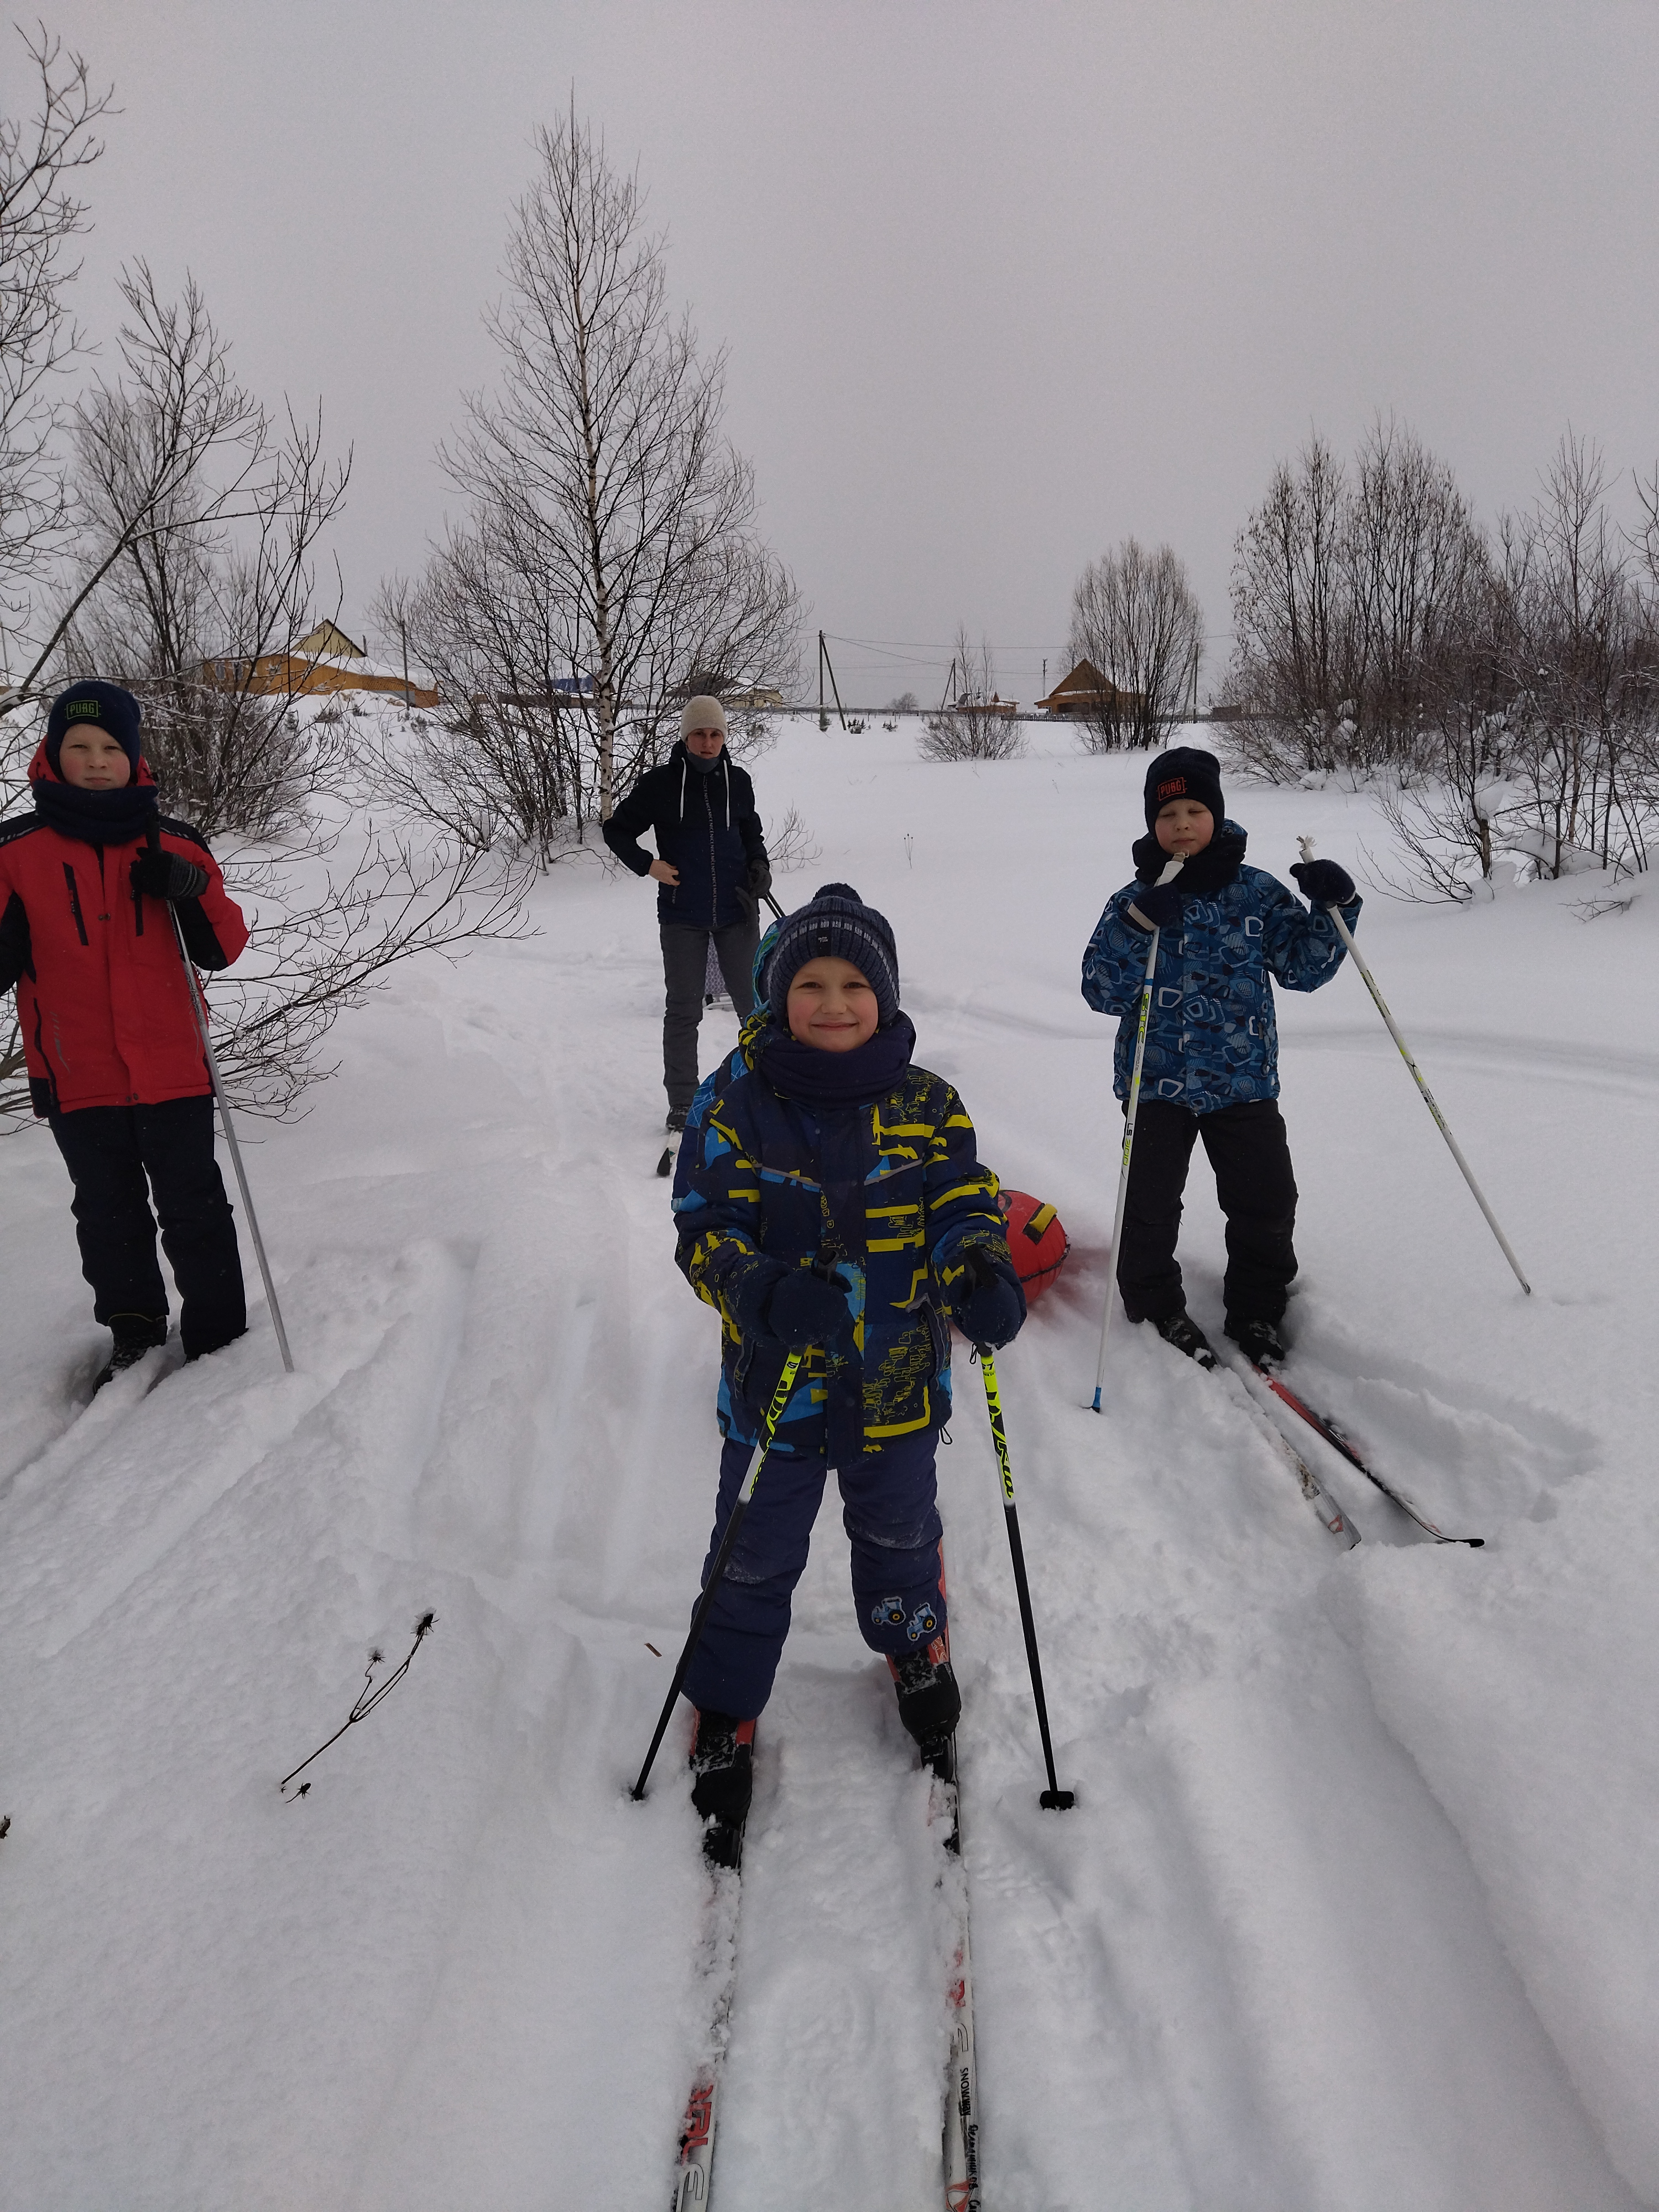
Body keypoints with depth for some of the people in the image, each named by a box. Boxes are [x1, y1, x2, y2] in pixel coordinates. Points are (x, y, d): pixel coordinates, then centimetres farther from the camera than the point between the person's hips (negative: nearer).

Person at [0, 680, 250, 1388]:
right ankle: (134, 1335, 32)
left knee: (195, 1211, 5)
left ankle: (219, 1339, 18)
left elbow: (222, 948, 2)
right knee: (108, 1216, 14)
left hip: (172, 1070, 0)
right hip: (78, 1080, 1)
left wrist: (194, 891, -17)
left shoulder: (174, 846, 3)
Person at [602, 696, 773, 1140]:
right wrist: (648, 865, -8)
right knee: (682, 1010, 4)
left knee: (754, 1002, 8)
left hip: (736, 910, 2)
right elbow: (617, 830, 5)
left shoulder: (738, 781, 3)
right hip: (682, 915, -2)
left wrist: (759, 866, 1)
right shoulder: (660, 783, -5)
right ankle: (682, 1102, 13)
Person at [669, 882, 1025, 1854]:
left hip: (898, 1382, 2)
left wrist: (982, 1275, -29)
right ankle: (727, 1710, 38)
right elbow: (706, 1228, -15)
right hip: (776, 1384, -2)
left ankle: (917, 1650, 55)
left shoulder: (926, 1104, -6)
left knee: (900, 1533, 25)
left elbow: (964, 1203, -6)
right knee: (755, 1558, 14)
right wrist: (766, 1294, -34)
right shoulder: (735, 1103, -12)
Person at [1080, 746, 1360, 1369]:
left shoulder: (1258, 893, 2)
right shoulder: (1135, 902, -3)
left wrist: (1332, 908, -12)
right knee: (1151, 1204, 1)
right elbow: (1102, 992, -10)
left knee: (1267, 1202, 4)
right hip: (1158, 1081, -1)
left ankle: (1257, 1307, 25)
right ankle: (1156, 1305, 24)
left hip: (1245, 1080, 1)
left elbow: (1304, 968, 3)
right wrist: (1139, 930, -25)